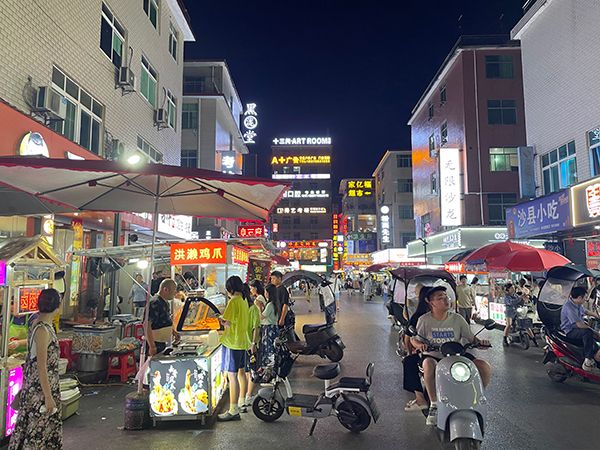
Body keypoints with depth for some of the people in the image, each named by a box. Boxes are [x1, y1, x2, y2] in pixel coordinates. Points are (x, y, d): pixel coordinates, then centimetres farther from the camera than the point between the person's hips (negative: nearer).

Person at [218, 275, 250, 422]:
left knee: (232, 375, -7)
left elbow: (228, 323, -19)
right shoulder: (244, 301, 11)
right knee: (241, 372, 20)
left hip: (232, 342, -10)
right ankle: (242, 401, 34)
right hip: (243, 341, 10)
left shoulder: (233, 301, -16)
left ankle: (233, 411, -5)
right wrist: (226, 319, 14)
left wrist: (221, 320, 0)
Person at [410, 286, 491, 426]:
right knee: (428, 364, -39)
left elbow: (471, 338, 5)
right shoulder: (424, 320, -4)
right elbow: (414, 339, 1)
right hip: (433, 357, -2)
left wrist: (480, 342, -17)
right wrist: (420, 345, -21)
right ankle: (434, 405, -20)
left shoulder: (457, 319, 1)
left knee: (485, 368, -16)